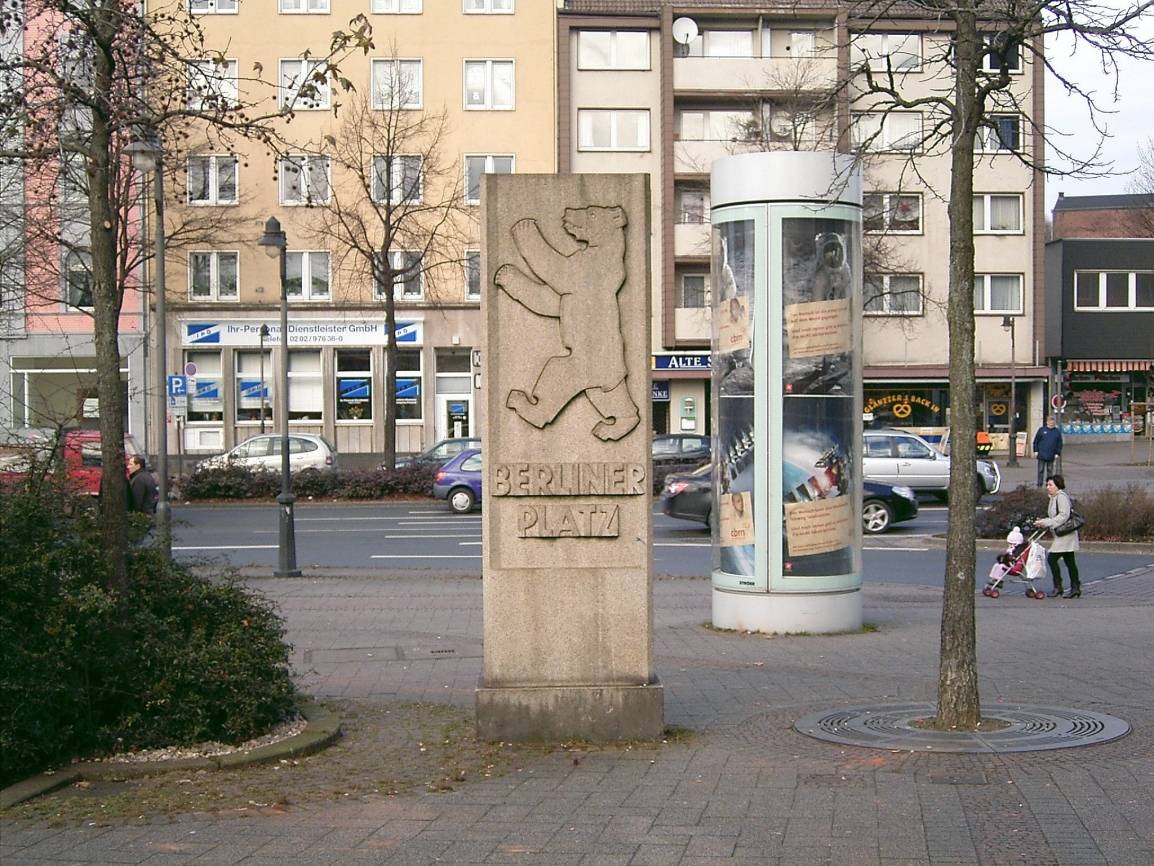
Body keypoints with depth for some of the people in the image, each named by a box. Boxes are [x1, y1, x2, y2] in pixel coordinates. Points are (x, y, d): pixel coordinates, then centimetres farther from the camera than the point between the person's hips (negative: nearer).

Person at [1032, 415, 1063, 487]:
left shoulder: (1057, 432, 5)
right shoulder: (1041, 430, 0)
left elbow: (1059, 444, 8)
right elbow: (1036, 441, 3)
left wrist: (1057, 453, 1)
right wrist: (1036, 451, -3)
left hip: (1051, 456, 2)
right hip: (1041, 454, -2)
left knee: (1050, 470, 8)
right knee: (1041, 470, 1)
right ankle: (1039, 484, 6)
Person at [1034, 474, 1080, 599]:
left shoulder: (1061, 496, -13)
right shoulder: (1054, 498, 18)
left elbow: (1064, 515, -23)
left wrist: (1047, 523, -23)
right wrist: (1042, 521, 5)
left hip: (1065, 534, -10)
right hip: (1062, 535, 10)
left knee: (1052, 558, -11)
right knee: (1070, 561, 10)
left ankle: (1057, 587, -7)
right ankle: (1075, 588, 12)